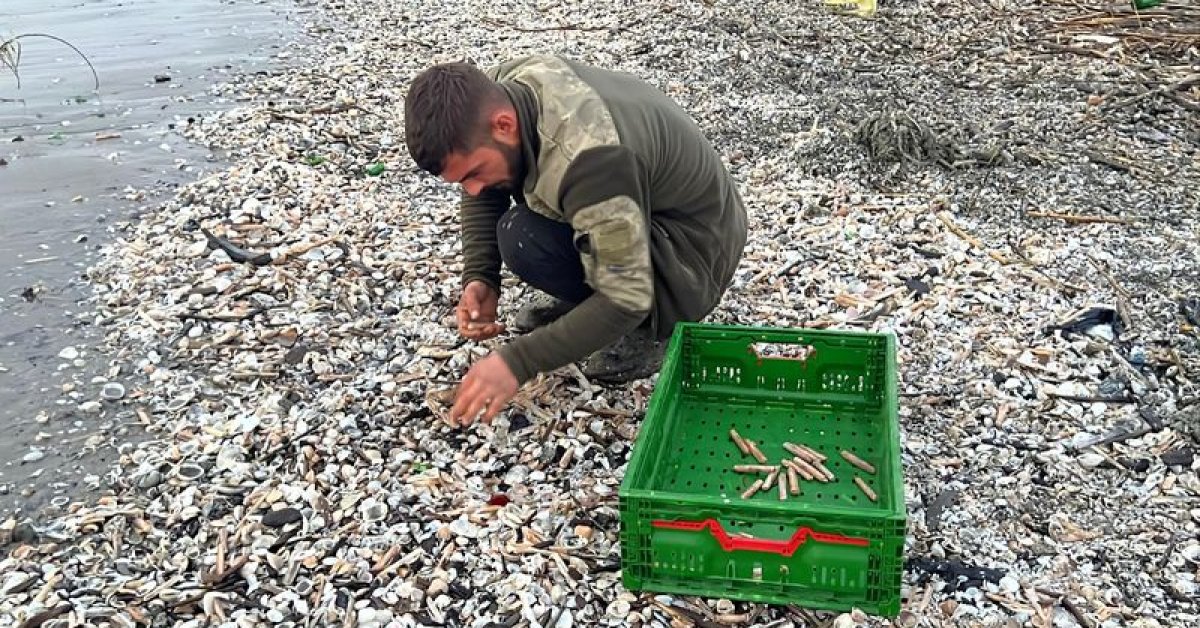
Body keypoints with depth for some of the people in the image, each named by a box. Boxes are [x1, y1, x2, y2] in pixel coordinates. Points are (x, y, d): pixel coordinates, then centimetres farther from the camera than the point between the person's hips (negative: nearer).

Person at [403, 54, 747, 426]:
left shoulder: (588, 156, -38)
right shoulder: (494, 93, -14)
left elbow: (627, 298, -34)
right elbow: (483, 194, 4)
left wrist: (517, 362, -33)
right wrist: (480, 279, -11)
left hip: (694, 254, -8)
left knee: (524, 240, -28)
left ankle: (650, 325, -4)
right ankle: (583, 298, 10)